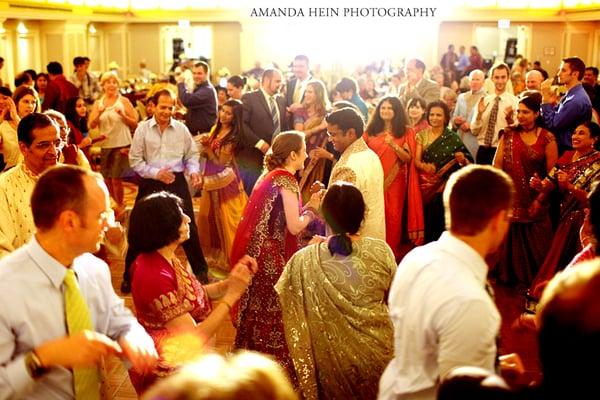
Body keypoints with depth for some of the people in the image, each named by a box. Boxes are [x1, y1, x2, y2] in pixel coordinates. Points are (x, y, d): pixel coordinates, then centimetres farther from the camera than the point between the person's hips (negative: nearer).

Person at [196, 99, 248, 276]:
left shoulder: (233, 136, -18)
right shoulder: (215, 129, 5)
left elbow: (221, 161, -18)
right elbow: (206, 153, 10)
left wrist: (207, 147, -23)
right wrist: (204, 147, -10)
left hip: (225, 180, -8)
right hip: (212, 178, 8)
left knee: (226, 218, 4)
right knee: (208, 215, 17)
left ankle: (229, 257, 18)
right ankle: (213, 251, 35)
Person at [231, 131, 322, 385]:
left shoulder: (271, 176, 12)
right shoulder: (285, 180, -14)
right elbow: (294, 226, -19)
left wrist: (306, 206, 11)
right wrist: (311, 209, -3)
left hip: (257, 252, 9)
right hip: (272, 257, -9)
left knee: (260, 310, 17)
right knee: (274, 312, 2)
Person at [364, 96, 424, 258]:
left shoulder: (405, 132, 3)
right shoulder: (371, 131, 9)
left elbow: (408, 158, -6)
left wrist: (393, 145, -19)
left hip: (395, 181, -2)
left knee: (392, 216, -3)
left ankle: (392, 252, 9)